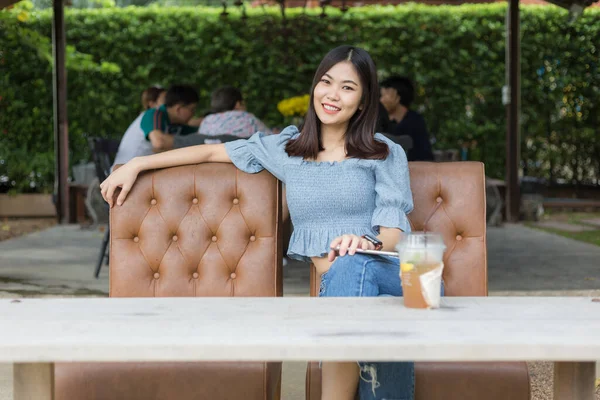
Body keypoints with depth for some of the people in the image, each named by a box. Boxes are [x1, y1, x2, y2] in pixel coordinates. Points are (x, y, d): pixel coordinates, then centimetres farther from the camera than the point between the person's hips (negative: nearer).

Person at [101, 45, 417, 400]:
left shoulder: (386, 154, 13)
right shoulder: (287, 150, 20)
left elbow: (394, 231, 3)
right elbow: (213, 152, 27)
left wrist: (367, 242, -22)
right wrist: (135, 165, 25)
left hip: (391, 273, -1)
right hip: (335, 283, 2)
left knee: (349, 267, -40)